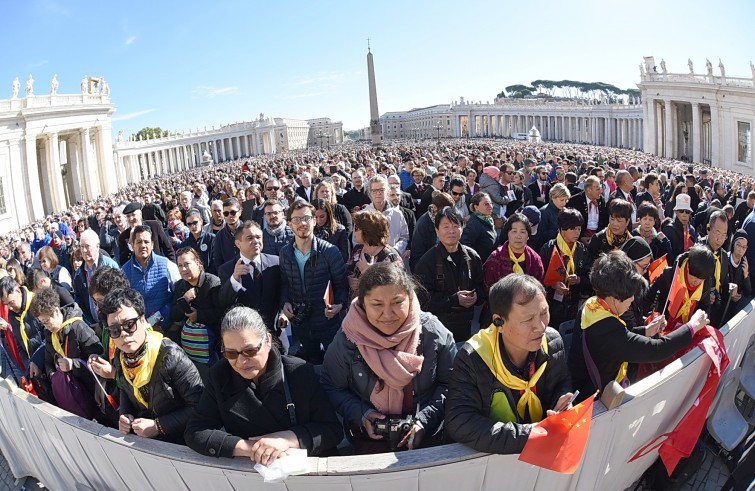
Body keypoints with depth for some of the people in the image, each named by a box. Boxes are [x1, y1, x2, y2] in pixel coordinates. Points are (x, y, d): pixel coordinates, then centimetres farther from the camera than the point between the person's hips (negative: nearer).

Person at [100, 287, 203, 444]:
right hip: (140, 436, 6)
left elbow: (199, 406, -20)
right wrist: (126, 416, 2)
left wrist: (158, 426, -19)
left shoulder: (170, 356, -22)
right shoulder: (120, 356, -1)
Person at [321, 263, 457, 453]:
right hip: (369, 438, -1)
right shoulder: (346, 340, -11)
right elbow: (332, 387, 2)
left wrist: (425, 420, -12)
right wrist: (361, 415, -12)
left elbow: (450, 383, -1)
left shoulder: (433, 332, -10)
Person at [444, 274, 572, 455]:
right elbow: (458, 424, -27)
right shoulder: (471, 358, -20)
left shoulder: (553, 341, -6)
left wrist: (563, 407, -13)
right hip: (490, 458, -3)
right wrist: (532, 435, -31)